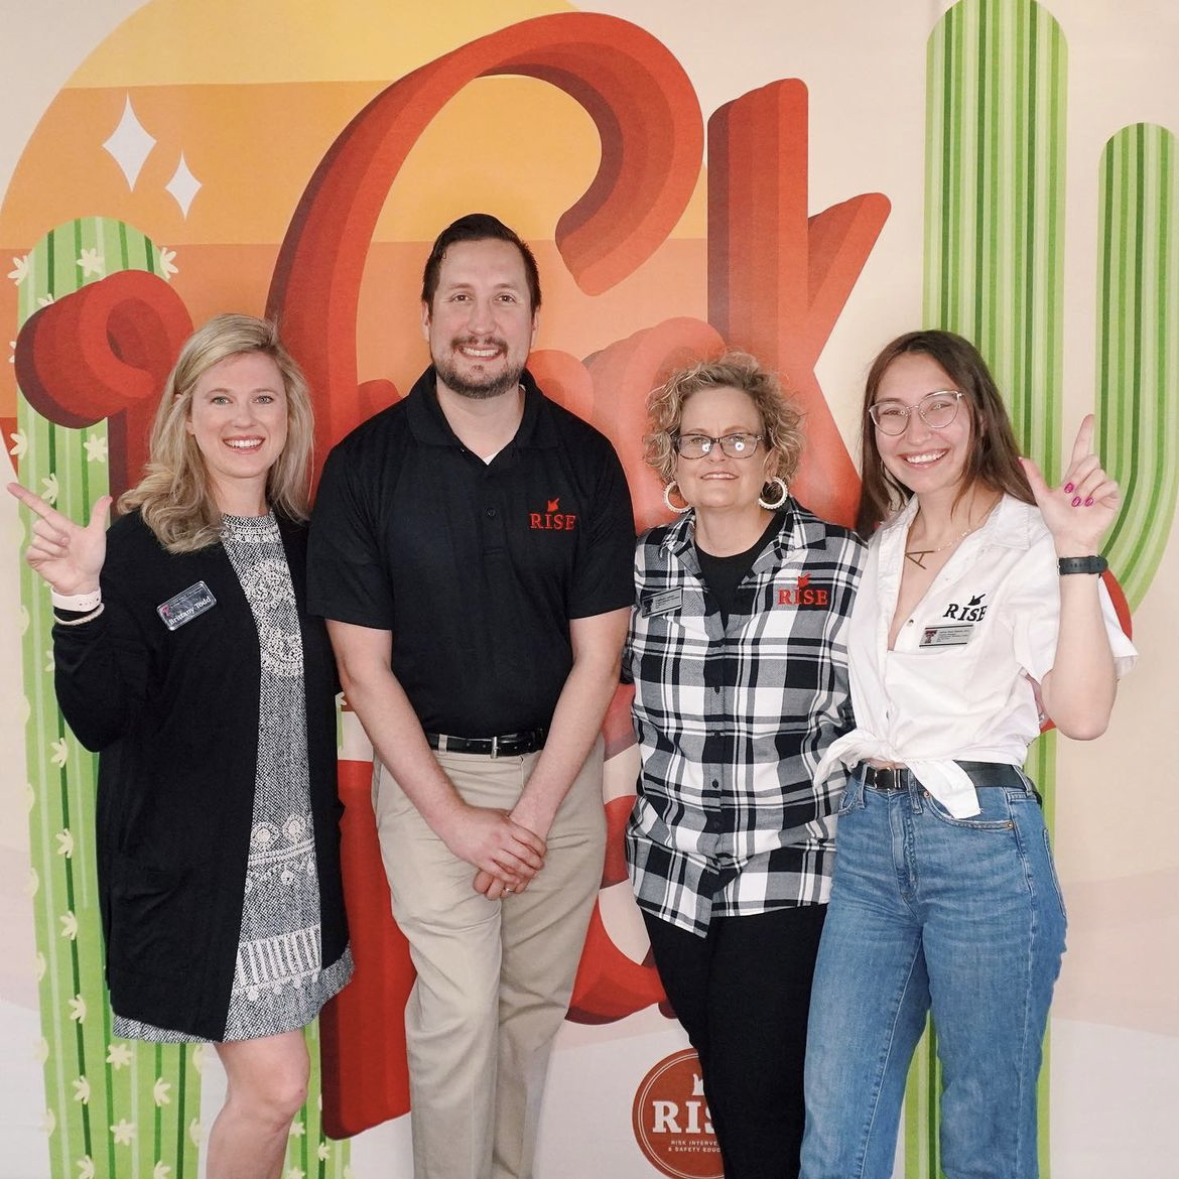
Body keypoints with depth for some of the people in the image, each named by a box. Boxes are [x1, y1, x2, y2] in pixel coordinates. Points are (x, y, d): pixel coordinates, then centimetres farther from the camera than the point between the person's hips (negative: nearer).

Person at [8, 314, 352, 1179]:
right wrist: (80, 600, -30)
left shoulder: (304, 539, 4)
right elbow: (100, 725, -16)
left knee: (265, 1086, 16)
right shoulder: (142, 546, -12)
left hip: (296, 857, 5)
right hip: (193, 865, -5)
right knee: (275, 1085, -2)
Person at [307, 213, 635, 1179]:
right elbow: (365, 666, -6)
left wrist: (532, 812, -8)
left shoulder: (585, 461, -3)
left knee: (536, 1002, 13)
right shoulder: (364, 464, -7)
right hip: (430, 770, -2)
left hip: (559, 768, 2)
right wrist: (455, 816, -10)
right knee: (459, 1008, -6)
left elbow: (597, 656, -3)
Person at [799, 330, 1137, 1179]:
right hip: (868, 832, 5)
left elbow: (1083, 714, -18)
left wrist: (1078, 556, -26)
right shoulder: (879, 544, 11)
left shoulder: (1029, 543, -7)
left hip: (984, 841, -5)